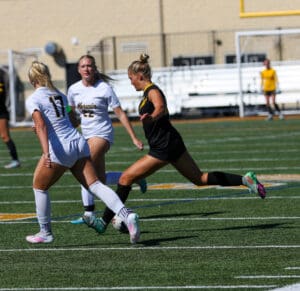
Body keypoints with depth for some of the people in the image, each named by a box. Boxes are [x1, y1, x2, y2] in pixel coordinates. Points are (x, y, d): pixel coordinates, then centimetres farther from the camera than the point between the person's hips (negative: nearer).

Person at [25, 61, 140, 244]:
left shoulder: (33, 100, -2)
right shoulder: (61, 96, 17)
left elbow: (41, 126, -17)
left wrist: (46, 153, -28)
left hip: (59, 149, -6)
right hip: (78, 142, 6)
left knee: (39, 187, 16)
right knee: (95, 185, -4)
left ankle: (45, 233, 21)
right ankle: (127, 215, -25)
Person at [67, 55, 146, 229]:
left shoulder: (104, 88, -9)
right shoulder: (74, 90, 4)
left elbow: (120, 114, -7)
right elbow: (73, 116, 17)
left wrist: (134, 138, -10)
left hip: (102, 134, -6)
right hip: (86, 135, 6)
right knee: (100, 179, 4)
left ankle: (89, 213, -15)